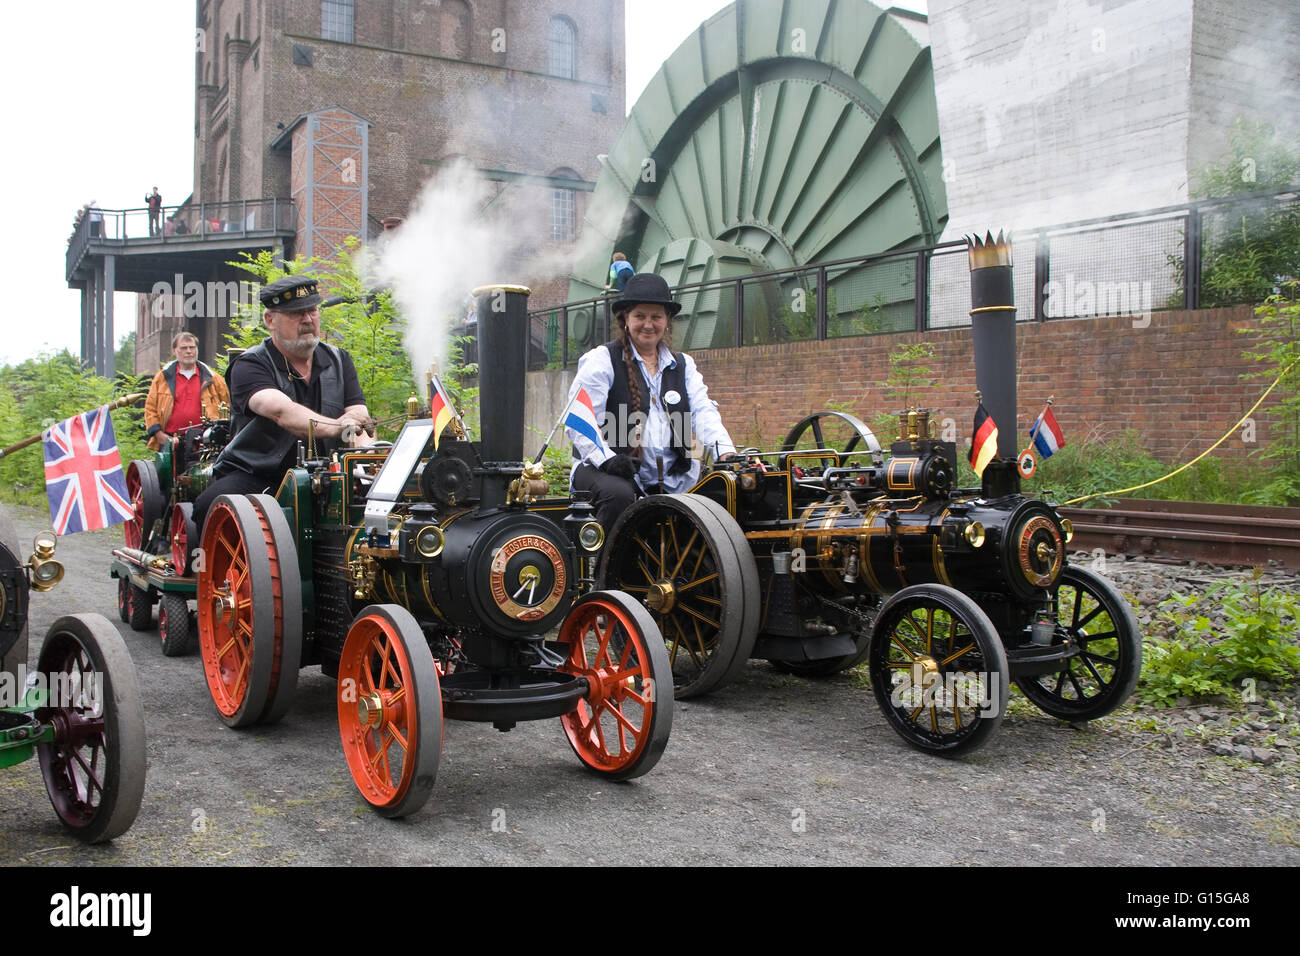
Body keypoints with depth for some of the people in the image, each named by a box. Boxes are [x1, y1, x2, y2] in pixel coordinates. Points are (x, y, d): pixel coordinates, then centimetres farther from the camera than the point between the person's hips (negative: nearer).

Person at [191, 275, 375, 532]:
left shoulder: (339, 361, 11)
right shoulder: (250, 366, -6)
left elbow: (360, 421, -1)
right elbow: (281, 411, -28)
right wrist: (333, 427, -47)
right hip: (253, 476, -3)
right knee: (214, 505, -33)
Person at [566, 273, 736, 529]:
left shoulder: (683, 365, 21)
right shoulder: (602, 359, 6)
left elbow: (703, 412, 5)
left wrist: (726, 452, -14)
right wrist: (606, 458, -21)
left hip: (672, 479, 4)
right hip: (607, 470, -4)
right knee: (619, 494, -36)